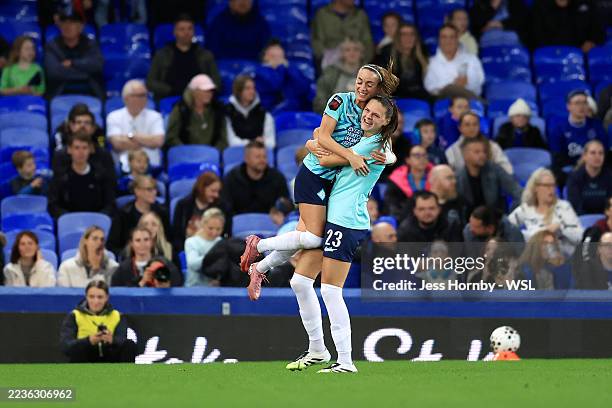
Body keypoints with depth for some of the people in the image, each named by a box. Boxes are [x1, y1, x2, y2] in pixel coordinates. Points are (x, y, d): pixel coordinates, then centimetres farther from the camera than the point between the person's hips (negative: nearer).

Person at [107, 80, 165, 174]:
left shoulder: (154, 117, 9)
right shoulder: (114, 117, 8)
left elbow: (158, 141, -8)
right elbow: (118, 144, -7)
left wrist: (131, 136, -6)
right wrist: (147, 141, -2)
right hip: (124, 168, -1)